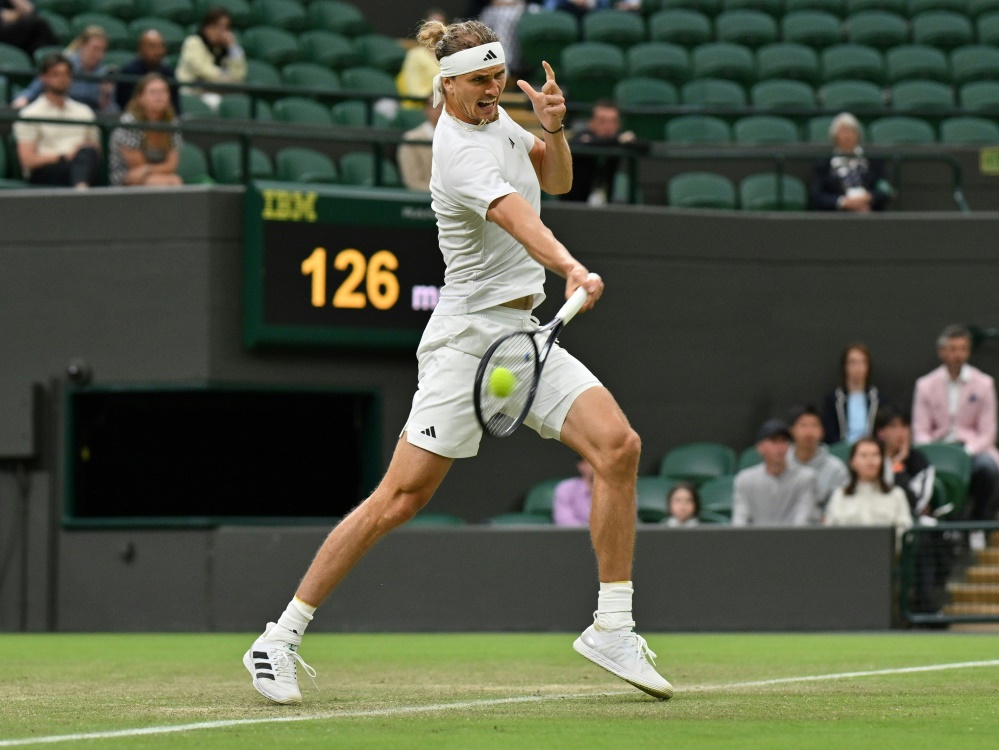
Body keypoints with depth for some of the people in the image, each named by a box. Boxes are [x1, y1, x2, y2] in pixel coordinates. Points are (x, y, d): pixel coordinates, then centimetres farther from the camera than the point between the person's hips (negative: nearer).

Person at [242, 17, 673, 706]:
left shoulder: (497, 118, 10)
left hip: (524, 332, 8)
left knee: (617, 445, -11)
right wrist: (572, 268, -52)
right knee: (402, 497, -11)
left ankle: (612, 630, -5)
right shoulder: (460, 150, -18)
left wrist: (553, 128, 1)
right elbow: (519, 218, -35)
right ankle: (281, 640, -3)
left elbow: (557, 181, 23)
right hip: (468, 334, -8)